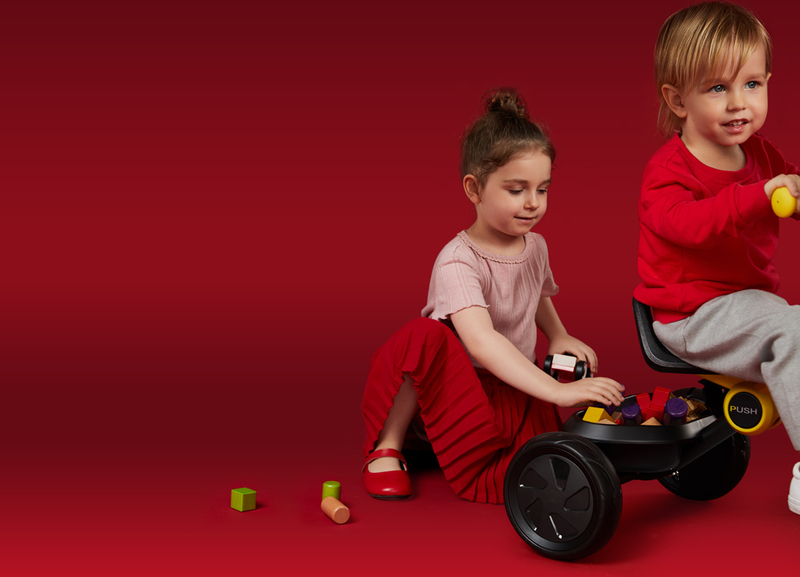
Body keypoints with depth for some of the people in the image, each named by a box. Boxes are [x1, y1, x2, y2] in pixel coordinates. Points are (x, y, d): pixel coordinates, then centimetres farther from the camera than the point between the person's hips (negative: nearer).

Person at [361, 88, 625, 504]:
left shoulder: (535, 246, 4)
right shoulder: (457, 261, -21)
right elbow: (481, 341, -37)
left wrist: (558, 337, 9)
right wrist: (557, 391, -44)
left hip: (511, 394, 6)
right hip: (447, 390, -5)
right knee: (425, 336, -39)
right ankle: (387, 447, -14)